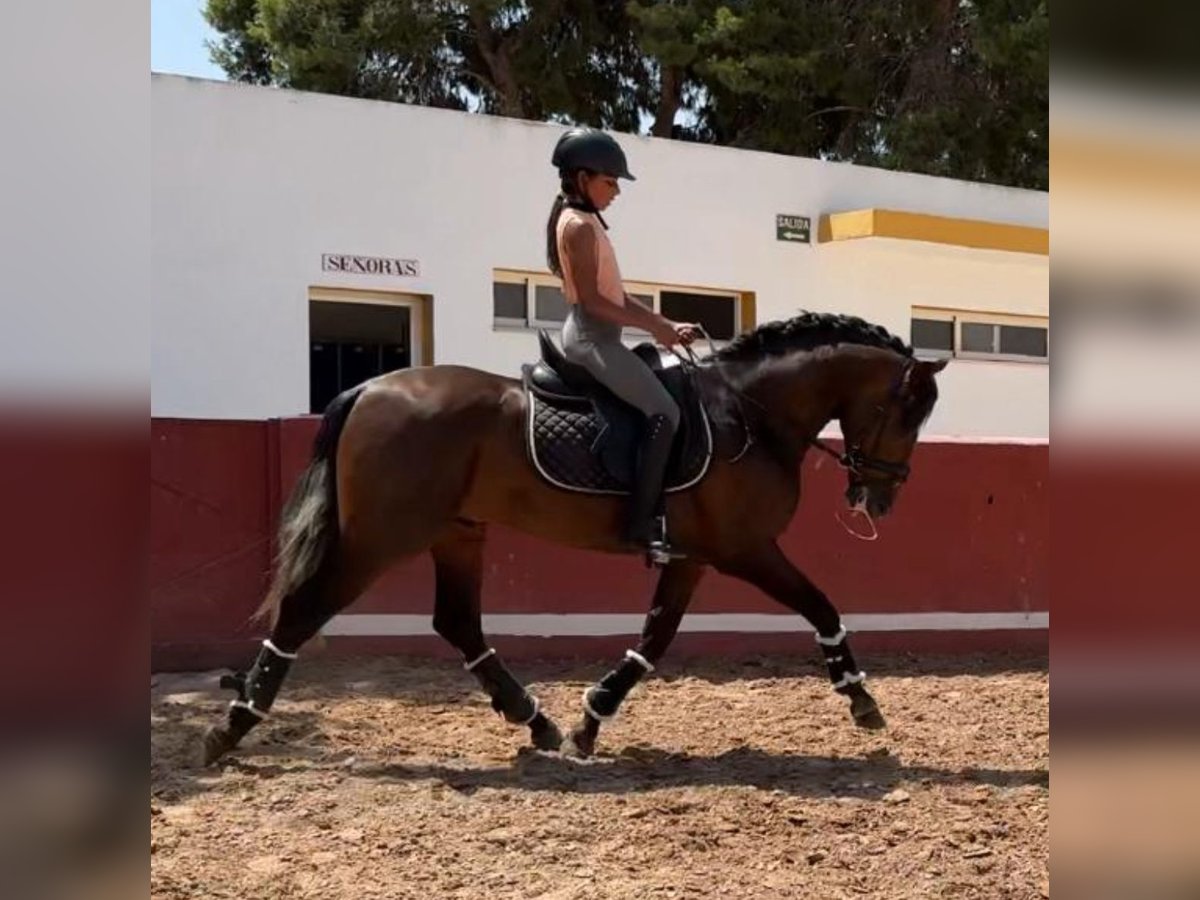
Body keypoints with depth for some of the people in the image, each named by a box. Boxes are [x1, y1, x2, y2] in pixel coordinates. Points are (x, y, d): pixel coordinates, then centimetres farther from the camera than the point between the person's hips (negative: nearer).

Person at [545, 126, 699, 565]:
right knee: (664, 411, -17)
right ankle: (641, 523, -19)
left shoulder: (585, 223, 19)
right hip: (592, 337, -11)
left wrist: (668, 325, 9)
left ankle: (643, 514, 14)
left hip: (597, 336, 11)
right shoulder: (580, 225, -12)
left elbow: (617, 296, 18)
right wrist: (653, 328, -16)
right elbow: (591, 299, -20)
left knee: (659, 408, 15)